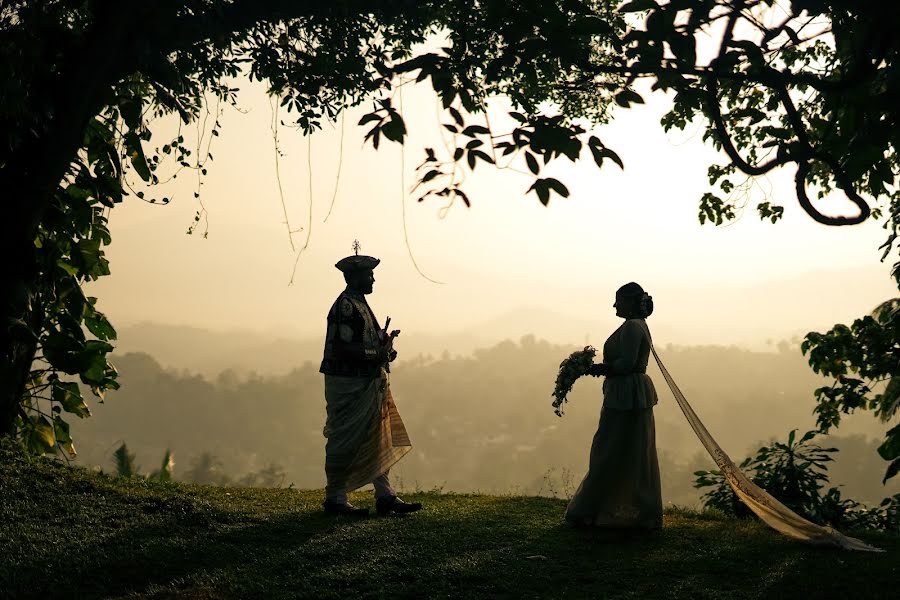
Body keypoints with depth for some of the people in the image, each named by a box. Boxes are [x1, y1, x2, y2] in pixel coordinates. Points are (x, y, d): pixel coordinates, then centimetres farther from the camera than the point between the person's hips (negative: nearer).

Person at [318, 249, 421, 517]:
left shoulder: (358, 304, 17)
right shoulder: (345, 306, -16)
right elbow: (341, 348, -23)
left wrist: (383, 342, 6)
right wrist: (378, 353, -19)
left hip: (367, 384, 11)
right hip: (348, 385, -11)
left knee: (378, 440, 11)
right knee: (344, 442, -3)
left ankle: (385, 496, 15)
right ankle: (335, 499, 6)